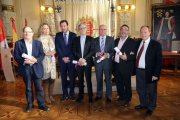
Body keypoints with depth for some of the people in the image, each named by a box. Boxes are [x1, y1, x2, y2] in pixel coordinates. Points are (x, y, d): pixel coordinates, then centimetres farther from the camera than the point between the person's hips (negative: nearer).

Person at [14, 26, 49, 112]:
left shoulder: (38, 43, 4)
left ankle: (41, 104, 21)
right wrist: (24, 61, -20)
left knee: (39, 87, 7)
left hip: (36, 68, 1)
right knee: (28, 88, 12)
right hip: (25, 69, 0)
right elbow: (16, 56, -3)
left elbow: (42, 55, 0)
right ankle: (30, 104, 29)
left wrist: (36, 60, -19)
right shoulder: (18, 43, 1)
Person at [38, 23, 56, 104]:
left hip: (52, 60, 5)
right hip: (45, 61, -5)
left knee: (52, 79, 7)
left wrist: (53, 52, -5)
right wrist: (47, 53, -16)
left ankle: (50, 95, 24)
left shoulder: (51, 38, 12)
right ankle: (46, 96, 18)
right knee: (46, 79, 1)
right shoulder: (40, 39, -5)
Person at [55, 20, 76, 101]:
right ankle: (65, 94, 16)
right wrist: (63, 57, -9)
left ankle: (71, 94, 15)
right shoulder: (58, 35, 7)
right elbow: (57, 48, 0)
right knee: (63, 77, 6)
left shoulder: (73, 35, 3)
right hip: (62, 59, 1)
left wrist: (69, 57, -10)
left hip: (71, 59, -1)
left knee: (72, 77, 4)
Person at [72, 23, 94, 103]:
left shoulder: (90, 39, 4)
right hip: (78, 62, 2)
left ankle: (90, 96, 11)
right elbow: (74, 51, 3)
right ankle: (80, 95, 20)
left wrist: (85, 59, -14)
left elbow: (92, 51, -4)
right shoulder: (76, 39, 11)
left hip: (87, 62, -2)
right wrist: (79, 59, -12)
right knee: (80, 80, 8)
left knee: (88, 79, 1)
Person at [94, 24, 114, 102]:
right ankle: (99, 95, 28)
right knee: (99, 79, 12)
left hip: (107, 61, -1)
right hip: (98, 61, 2)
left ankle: (108, 96, 19)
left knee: (108, 79, 6)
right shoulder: (95, 40, 7)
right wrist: (97, 54, -16)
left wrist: (108, 55, -19)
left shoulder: (111, 39, 3)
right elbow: (92, 51, 5)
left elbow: (113, 51, -1)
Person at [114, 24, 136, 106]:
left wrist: (126, 57, -30)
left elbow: (134, 55, -14)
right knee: (118, 83, 17)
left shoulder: (132, 42, -7)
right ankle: (121, 97, 36)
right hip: (117, 66, 6)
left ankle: (127, 100, 25)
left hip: (126, 66, -6)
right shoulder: (116, 40, 12)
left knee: (127, 83, 7)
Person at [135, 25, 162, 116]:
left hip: (149, 72, -5)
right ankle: (143, 104, 43)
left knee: (151, 91, 13)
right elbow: (136, 56, 7)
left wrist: (156, 74, -16)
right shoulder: (138, 43, 5)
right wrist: (134, 69, -1)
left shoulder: (156, 44, -11)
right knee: (140, 89, 20)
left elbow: (159, 60, -12)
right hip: (139, 71, 5)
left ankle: (151, 108, 36)